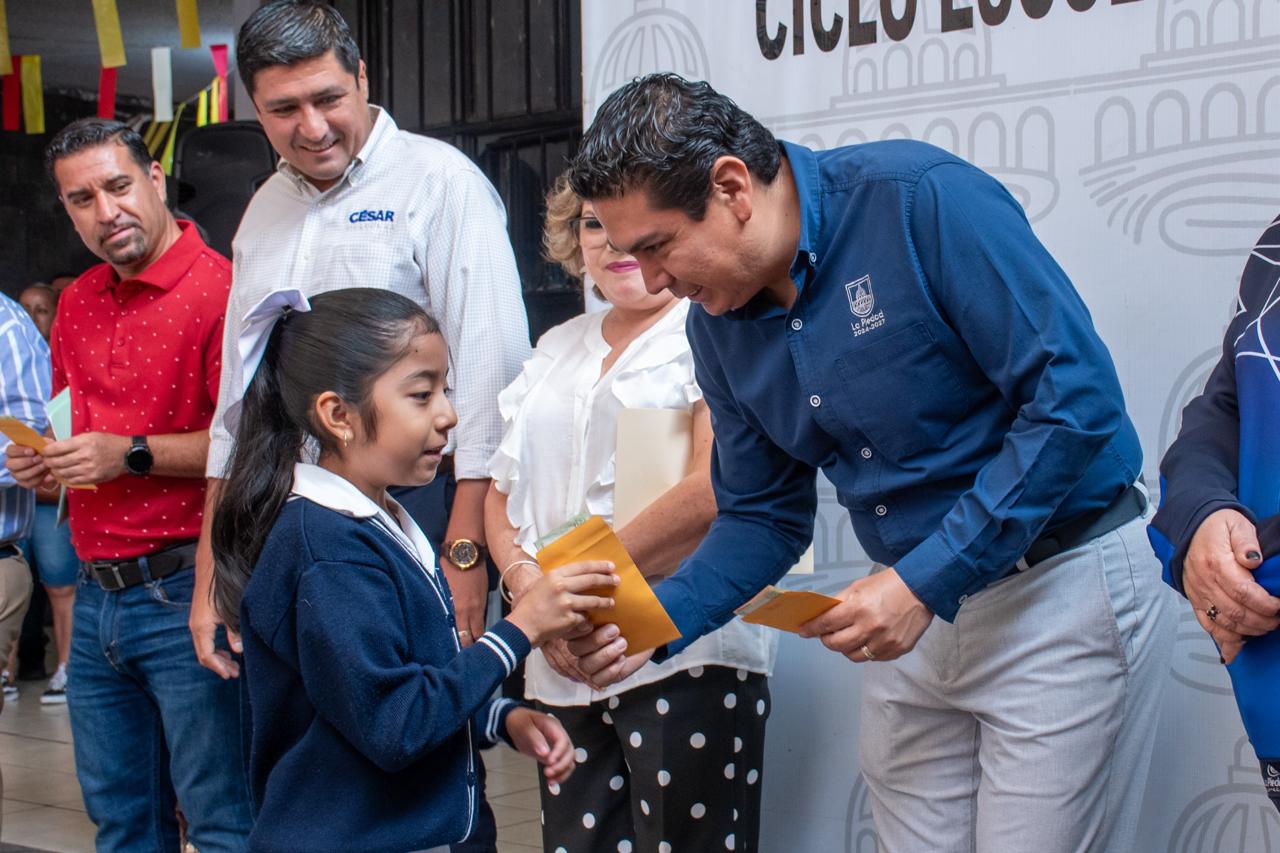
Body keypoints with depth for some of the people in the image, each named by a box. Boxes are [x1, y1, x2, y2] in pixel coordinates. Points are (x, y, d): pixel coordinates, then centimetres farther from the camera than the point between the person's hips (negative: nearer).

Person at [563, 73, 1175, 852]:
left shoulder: (921, 199, -20)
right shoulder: (716, 322, 2)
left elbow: (1075, 396, -22)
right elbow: (765, 516, 11)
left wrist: (926, 581, -23)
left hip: (1061, 585, -6)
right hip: (916, 612, 6)